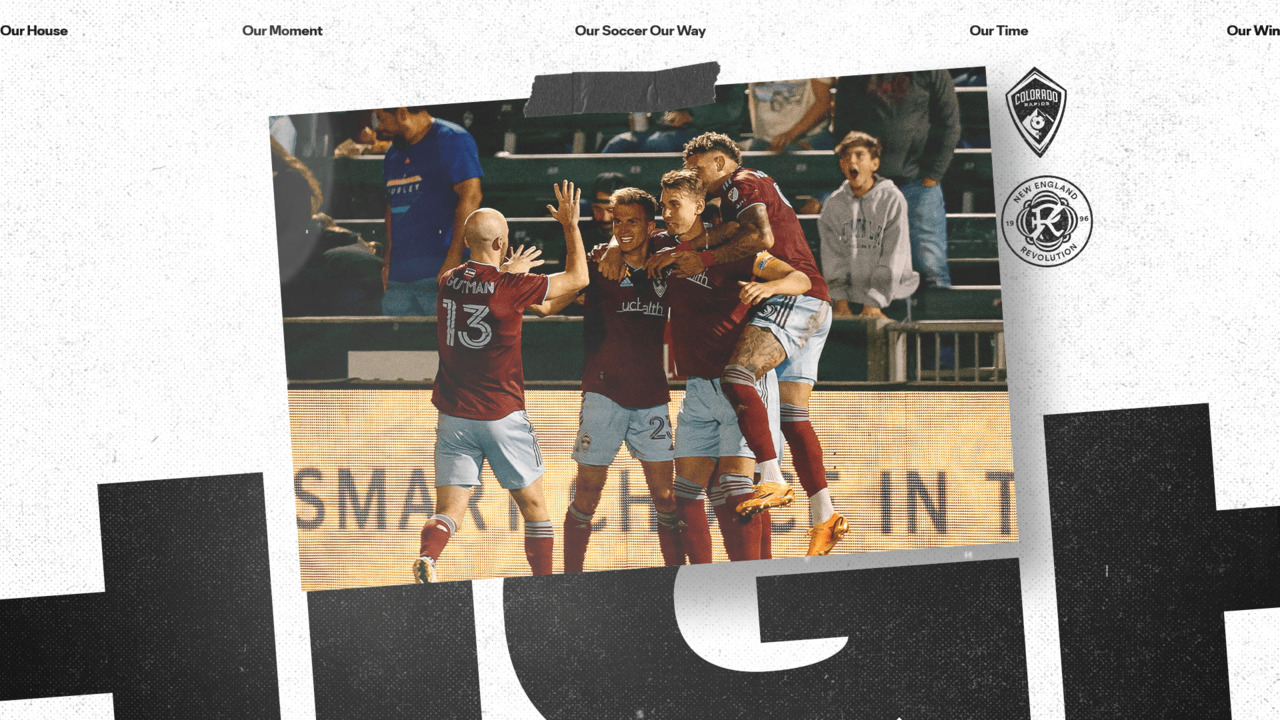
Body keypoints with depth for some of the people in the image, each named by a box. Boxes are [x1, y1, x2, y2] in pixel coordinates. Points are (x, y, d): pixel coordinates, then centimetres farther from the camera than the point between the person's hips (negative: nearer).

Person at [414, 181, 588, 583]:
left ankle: (427, 557, -29)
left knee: (449, 511, -1)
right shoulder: (511, 288, -12)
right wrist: (571, 225, 10)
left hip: (454, 416, 4)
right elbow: (578, 278, -1)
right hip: (502, 417, -4)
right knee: (533, 506, 12)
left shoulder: (449, 282, 3)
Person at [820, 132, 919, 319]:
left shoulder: (893, 199, -1)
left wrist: (873, 303, -12)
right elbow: (833, 256, 6)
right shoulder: (834, 203, 9)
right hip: (848, 295, 2)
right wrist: (840, 300, -6)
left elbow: (893, 258, -5)